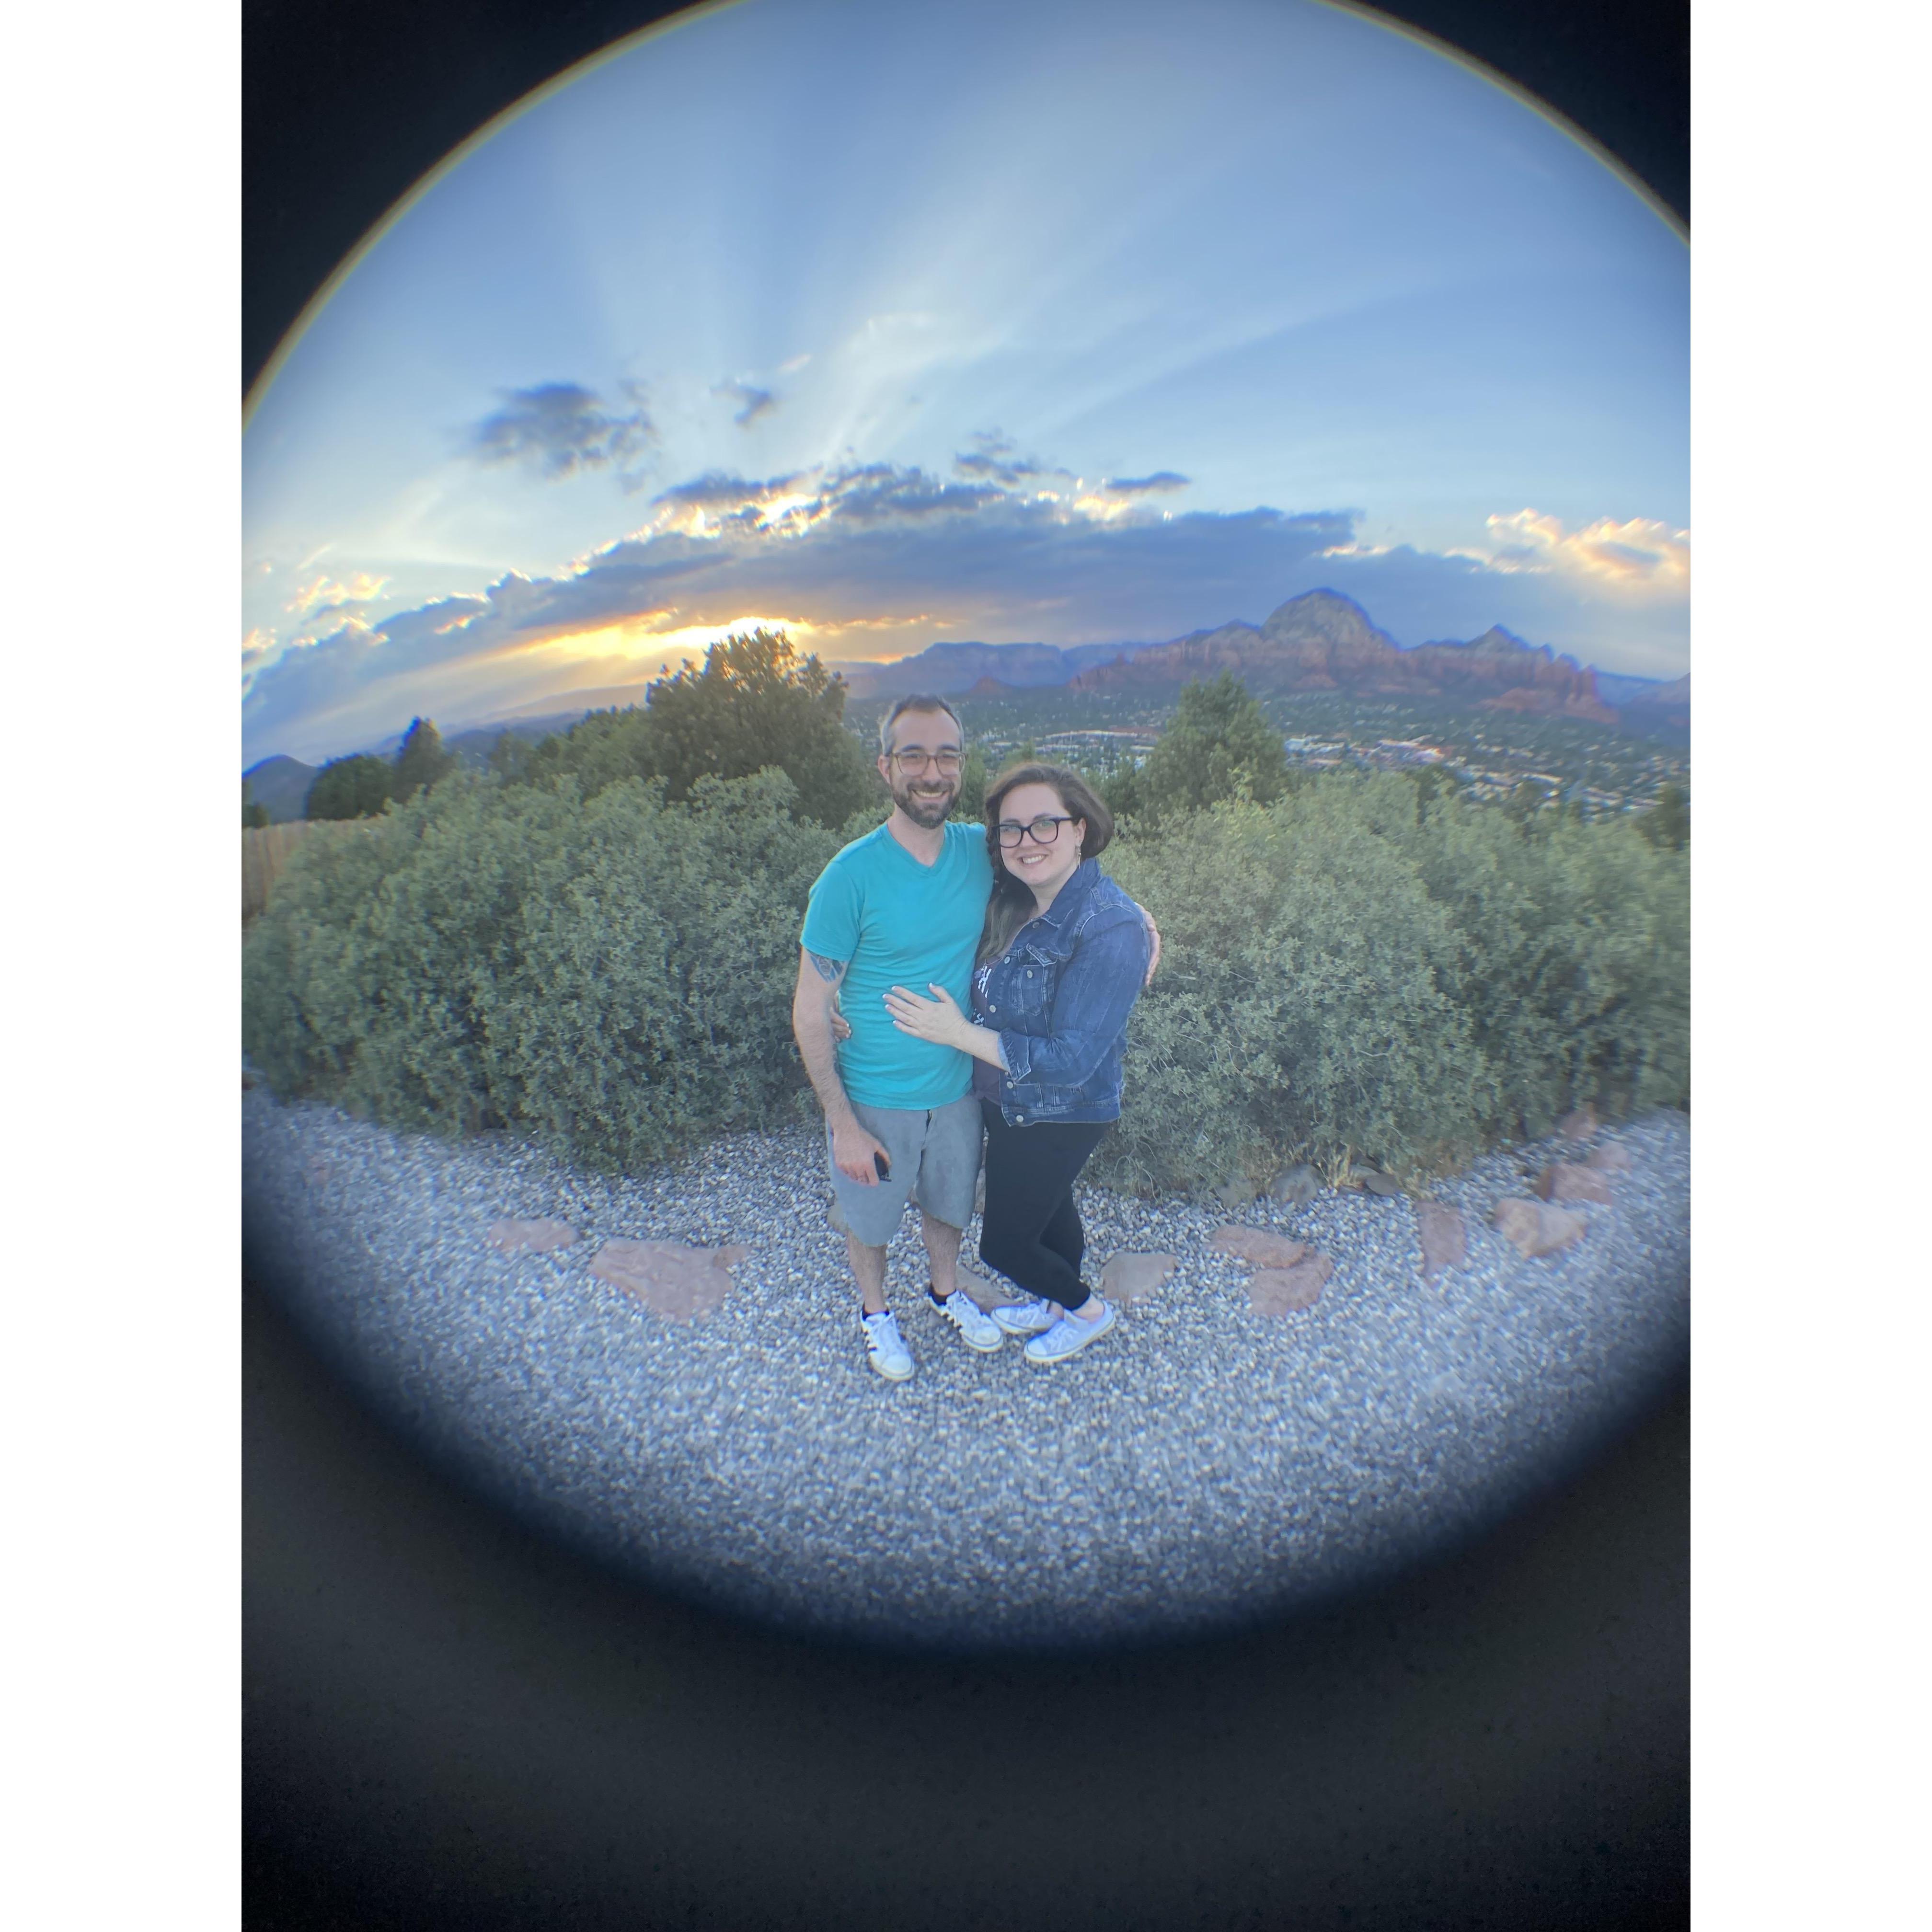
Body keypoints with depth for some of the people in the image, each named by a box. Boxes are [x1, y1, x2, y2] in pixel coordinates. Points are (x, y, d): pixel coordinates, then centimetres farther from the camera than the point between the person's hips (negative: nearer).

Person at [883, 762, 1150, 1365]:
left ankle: (1088, 1310, 37)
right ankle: (1055, 1302, 54)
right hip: (1010, 1104, 7)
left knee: (1003, 1243, 10)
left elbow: (1072, 1060, -29)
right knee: (1051, 1208, 29)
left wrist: (958, 1033, -26)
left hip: (1058, 1118, -7)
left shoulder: (1110, 930, -30)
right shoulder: (1016, 900, -5)